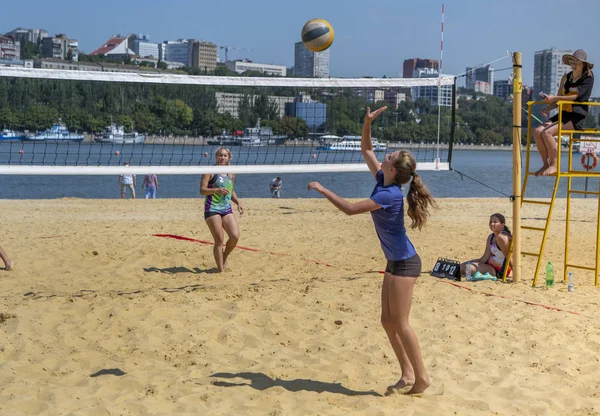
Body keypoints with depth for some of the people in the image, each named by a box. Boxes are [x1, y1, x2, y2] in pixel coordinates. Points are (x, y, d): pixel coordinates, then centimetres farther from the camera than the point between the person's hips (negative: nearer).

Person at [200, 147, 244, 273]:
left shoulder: (231, 174, 14)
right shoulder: (210, 171, -4)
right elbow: (202, 190, -10)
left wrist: (238, 202, 11)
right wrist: (216, 190, -24)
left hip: (227, 209, 5)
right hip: (212, 209, -5)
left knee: (235, 236, -11)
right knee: (219, 240, -7)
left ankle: (224, 257, 18)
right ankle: (220, 270, 4)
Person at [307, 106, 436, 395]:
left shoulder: (390, 194, -22)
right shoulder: (382, 182, 3)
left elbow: (350, 209, -24)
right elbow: (366, 150, 15)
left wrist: (323, 190, -16)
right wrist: (367, 123, 3)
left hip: (405, 263, -9)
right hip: (395, 262, 9)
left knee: (400, 323, -4)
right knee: (388, 321, 10)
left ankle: (422, 377, 6)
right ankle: (408, 374, 17)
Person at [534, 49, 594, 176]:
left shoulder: (588, 77, -2)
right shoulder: (566, 78, 17)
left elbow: (576, 96, -15)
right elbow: (558, 99, 16)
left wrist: (554, 98, -24)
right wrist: (548, 107, -7)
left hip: (577, 117, -7)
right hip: (563, 114, 7)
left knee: (547, 132, -28)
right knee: (537, 131, -16)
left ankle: (554, 165, -18)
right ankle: (546, 164, -9)